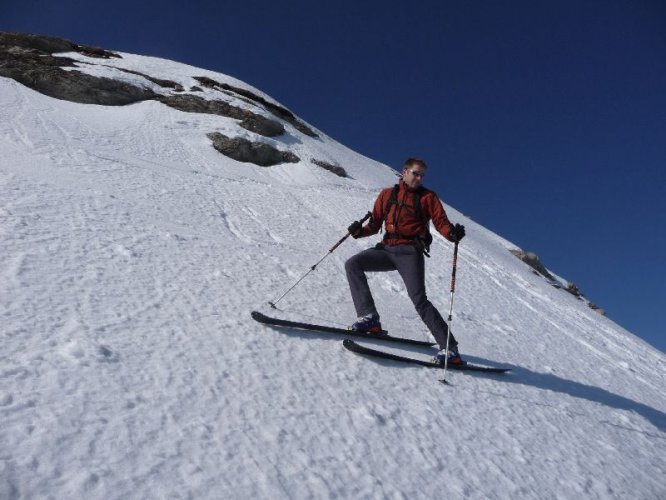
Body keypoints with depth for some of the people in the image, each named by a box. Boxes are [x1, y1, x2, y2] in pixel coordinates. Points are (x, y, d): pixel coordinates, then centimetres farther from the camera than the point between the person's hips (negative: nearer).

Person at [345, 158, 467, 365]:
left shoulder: (428, 197, 9)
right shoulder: (387, 194, 16)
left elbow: (441, 221, -2)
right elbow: (375, 224, 14)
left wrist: (453, 233, -24)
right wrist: (359, 231, -7)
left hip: (410, 252, -4)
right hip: (387, 249, 4)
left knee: (419, 299, -16)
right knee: (352, 264, -14)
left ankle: (449, 348, -11)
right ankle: (369, 317, -18)